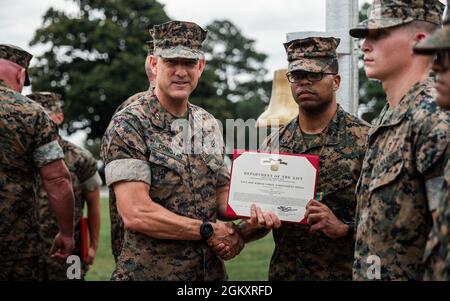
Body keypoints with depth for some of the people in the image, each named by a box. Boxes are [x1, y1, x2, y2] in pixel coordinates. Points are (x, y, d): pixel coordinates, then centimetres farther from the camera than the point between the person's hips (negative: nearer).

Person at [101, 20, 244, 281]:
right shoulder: (128, 126, -13)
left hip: (211, 270, 6)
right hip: (149, 271, -6)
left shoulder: (209, 125, 8)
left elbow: (222, 192, 13)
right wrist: (209, 231, -16)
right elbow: (135, 213, -21)